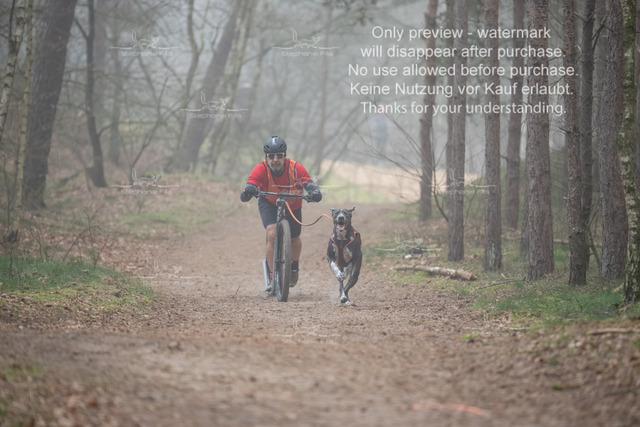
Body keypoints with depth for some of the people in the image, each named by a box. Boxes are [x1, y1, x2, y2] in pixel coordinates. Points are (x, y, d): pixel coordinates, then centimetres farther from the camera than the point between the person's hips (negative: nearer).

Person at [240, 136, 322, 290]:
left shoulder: (296, 169, -32)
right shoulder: (260, 169, -33)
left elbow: (310, 185, -38)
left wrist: (315, 193, -61)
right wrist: (248, 192, -65)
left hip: (292, 205, 2)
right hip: (269, 203, -2)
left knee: (294, 239, 13)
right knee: (272, 234, -24)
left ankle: (295, 266, 47)